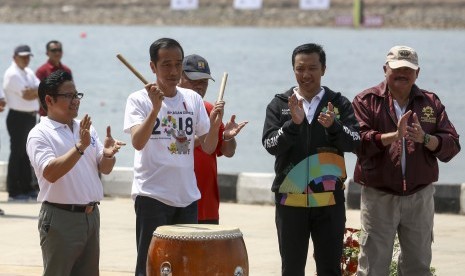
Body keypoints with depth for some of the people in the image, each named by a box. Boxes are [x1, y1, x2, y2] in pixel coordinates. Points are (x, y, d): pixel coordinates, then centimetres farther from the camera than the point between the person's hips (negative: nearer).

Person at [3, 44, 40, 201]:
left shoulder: (28, 73, 16)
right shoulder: (12, 74, -12)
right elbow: (27, 96, -20)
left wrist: (34, 92, -15)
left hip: (30, 117, 9)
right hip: (18, 117, -9)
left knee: (26, 153, 13)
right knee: (17, 153, -5)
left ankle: (27, 188, 19)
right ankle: (13, 192, -2)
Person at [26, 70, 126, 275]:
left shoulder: (87, 129, 11)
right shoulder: (40, 134, -9)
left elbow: (105, 169, 11)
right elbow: (50, 173, -23)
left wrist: (107, 154, -12)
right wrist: (80, 147, -30)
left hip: (91, 215, 7)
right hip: (60, 218, -7)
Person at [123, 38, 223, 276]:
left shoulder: (193, 100, 8)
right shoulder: (139, 100, -5)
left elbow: (208, 147, 8)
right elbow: (138, 142, -20)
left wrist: (214, 124, -12)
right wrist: (155, 108, -32)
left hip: (187, 196, 5)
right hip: (152, 196, -5)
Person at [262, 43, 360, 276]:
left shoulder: (339, 104, 4)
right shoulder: (279, 105, 4)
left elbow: (353, 142, -7)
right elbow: (270, 145, -6)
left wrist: (333, 125, -26)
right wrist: (293, 123, -23)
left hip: (329, 200, 0)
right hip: (290, 200, 1)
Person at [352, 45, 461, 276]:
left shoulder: (431, 103, 8)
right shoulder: (366, 101, 0)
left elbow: (452, 145, -1)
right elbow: (357, 141, -15)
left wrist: (425, 138, -19)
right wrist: (394, 135, -26)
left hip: (420, 197, 3)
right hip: (379, 196, -3)